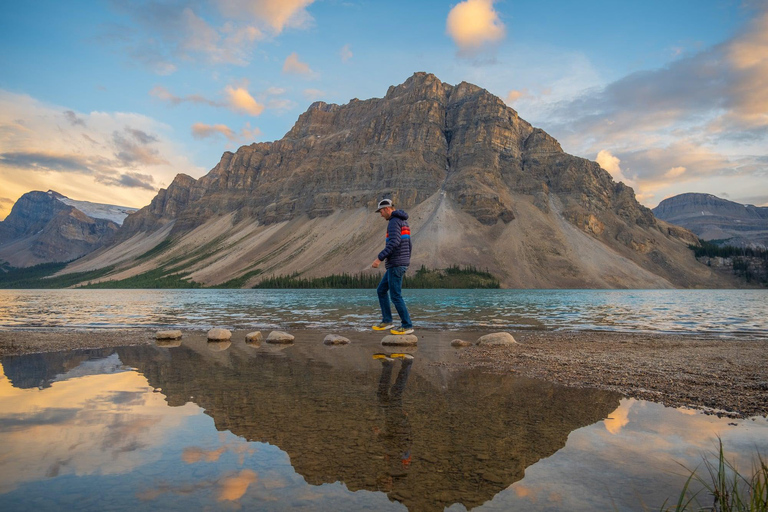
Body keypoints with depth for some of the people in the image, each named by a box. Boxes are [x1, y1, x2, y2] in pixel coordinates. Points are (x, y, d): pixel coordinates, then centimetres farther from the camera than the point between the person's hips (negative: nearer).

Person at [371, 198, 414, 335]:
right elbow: (407, 245, 23)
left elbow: (394, 243, -28)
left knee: (395, 295, -4)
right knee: (381, 290, 14)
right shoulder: (404, 222, 18)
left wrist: (379, 258, -28)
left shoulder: (394, 221, -14)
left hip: (396, 263, -10)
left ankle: (407, 326, 3)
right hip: (400, 263, 10)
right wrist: (406, 262, 30)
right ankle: (387, 321, 15)